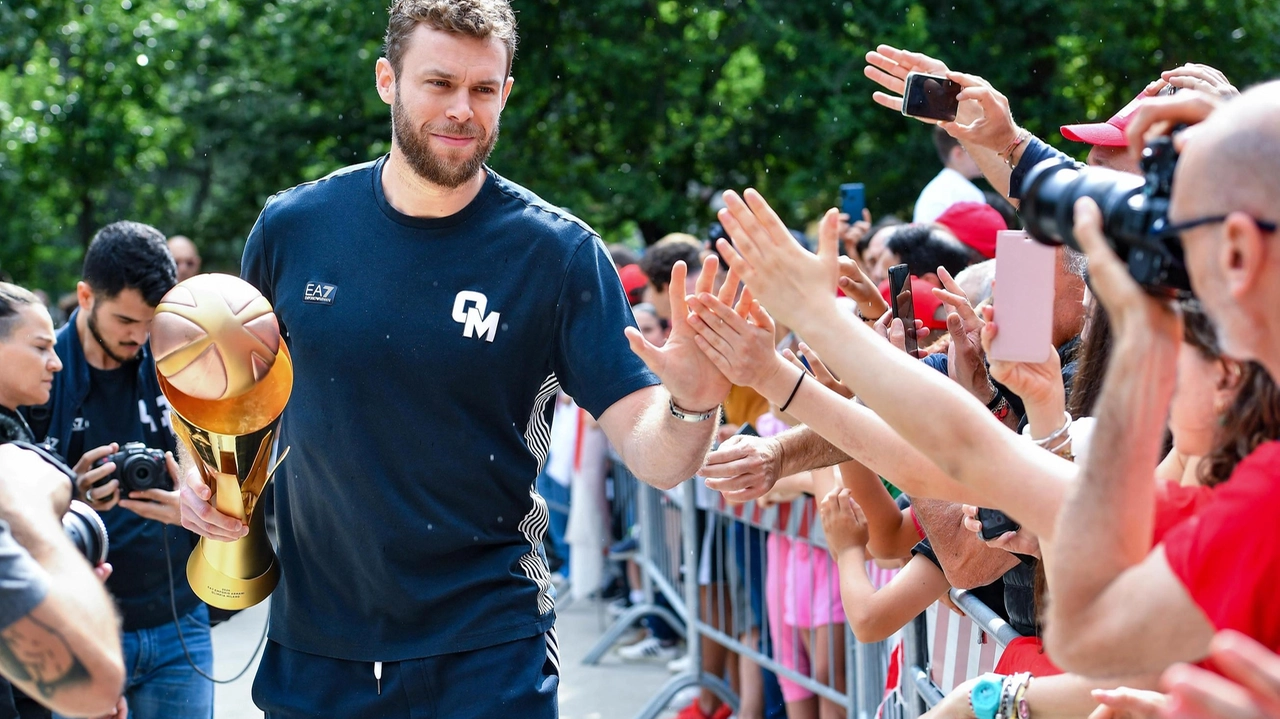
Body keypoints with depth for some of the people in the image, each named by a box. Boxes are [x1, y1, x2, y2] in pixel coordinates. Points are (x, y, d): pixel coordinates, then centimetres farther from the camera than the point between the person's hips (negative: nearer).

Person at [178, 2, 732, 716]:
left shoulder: (558, 253, -10)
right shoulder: (294, 226, -3)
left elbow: (653, 455, -14)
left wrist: (692, 403, -34)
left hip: (489, 652, -2)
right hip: (312, 640, 3)